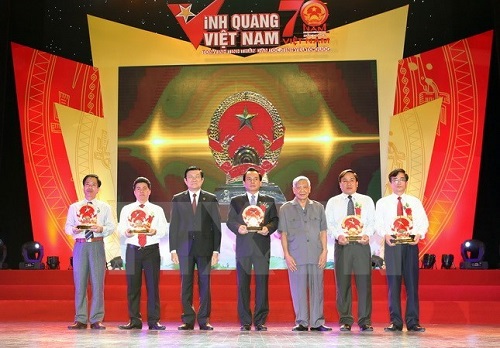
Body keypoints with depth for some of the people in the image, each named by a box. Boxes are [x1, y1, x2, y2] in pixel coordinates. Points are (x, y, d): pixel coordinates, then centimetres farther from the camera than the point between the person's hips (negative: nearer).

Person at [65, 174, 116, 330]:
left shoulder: (104, 207, 11)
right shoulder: (74, 207, 14)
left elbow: (112, 226, 5)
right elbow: (67, 227, 9)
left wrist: (102, 229, -15)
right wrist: (74, 229, -13)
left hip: (97, 245, -1)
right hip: (80, 245, 1)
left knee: (97, 282, -3)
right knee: (80, 283, 1)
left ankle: (97, 320, 3)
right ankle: (80, 319, 7)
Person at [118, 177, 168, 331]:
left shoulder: (157, 210, 12)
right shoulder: (126, 209, 15)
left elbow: (164, 229, 2)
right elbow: (121, 227, 6)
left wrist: (155, 231, -19)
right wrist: (126, 232, -16)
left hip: (152, 249, -1)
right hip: (133, 249, 1)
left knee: (152, 284, -3)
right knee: (132, 285, 1)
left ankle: (154, 320, 2)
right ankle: (134, 320, 8)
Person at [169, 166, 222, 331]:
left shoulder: (211, 199, 7)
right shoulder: (178, 199, 9)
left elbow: (216, 226, 4)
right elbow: (173, 226, 7)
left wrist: (216, 250, -3)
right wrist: (173, 249, 0)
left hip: (205, 247, -1)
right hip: (184, 247, 1)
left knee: (204, 284, 0)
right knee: (186, 284, 2)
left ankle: (204, 320, 7)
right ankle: (188, 320, 9)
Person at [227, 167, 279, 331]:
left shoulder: (269, 201, 14)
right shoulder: (236, 201, 13)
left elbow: (275, 220, 8)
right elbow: (230, 221, 7)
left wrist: (268, 228, -12)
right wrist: (238, 227, -13)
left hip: (262, 247, 0)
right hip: (243, 247, 0)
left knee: (262, 284, -2)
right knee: (243, 285, 1)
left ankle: (260, 321, 6)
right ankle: (245, 322, 8)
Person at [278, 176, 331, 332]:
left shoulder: (318, 207, 13)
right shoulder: (285, 209, 7)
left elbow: (323, 231, 12)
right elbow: (283, 234, 5)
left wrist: (324, 251, 2)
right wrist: (287, 255, -3)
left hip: (316, 255, 1)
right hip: (296, 256, -1)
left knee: (317, 288, 2)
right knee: (298, 289, 0)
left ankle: (317, 322, 9)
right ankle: (301, 322, 9)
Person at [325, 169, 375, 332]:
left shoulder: (367, 201, 14)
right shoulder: (333, 202, 12)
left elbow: (372, 221, 7)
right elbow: (329, 223, 5)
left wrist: (367, 234, -12)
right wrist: (338, 235, -13)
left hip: (362, 244, 0)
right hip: (342, 245, 0)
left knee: (364, 282, -4)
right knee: (343, 283, 0)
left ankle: (365, 321, 3)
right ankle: (345, 321, 8)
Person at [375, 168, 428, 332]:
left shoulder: (415, 201, 13)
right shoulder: (383, 202, 10)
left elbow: (423, 221, 7)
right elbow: (378, 223, 3)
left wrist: (419, 234, -13)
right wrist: (385, 235, -16)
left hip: (411, 244, 1)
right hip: (392, 244, -1)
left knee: (412, 283, 0)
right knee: (393, 283, 0)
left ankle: (413, 322, 5)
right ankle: (395, 322, 6)